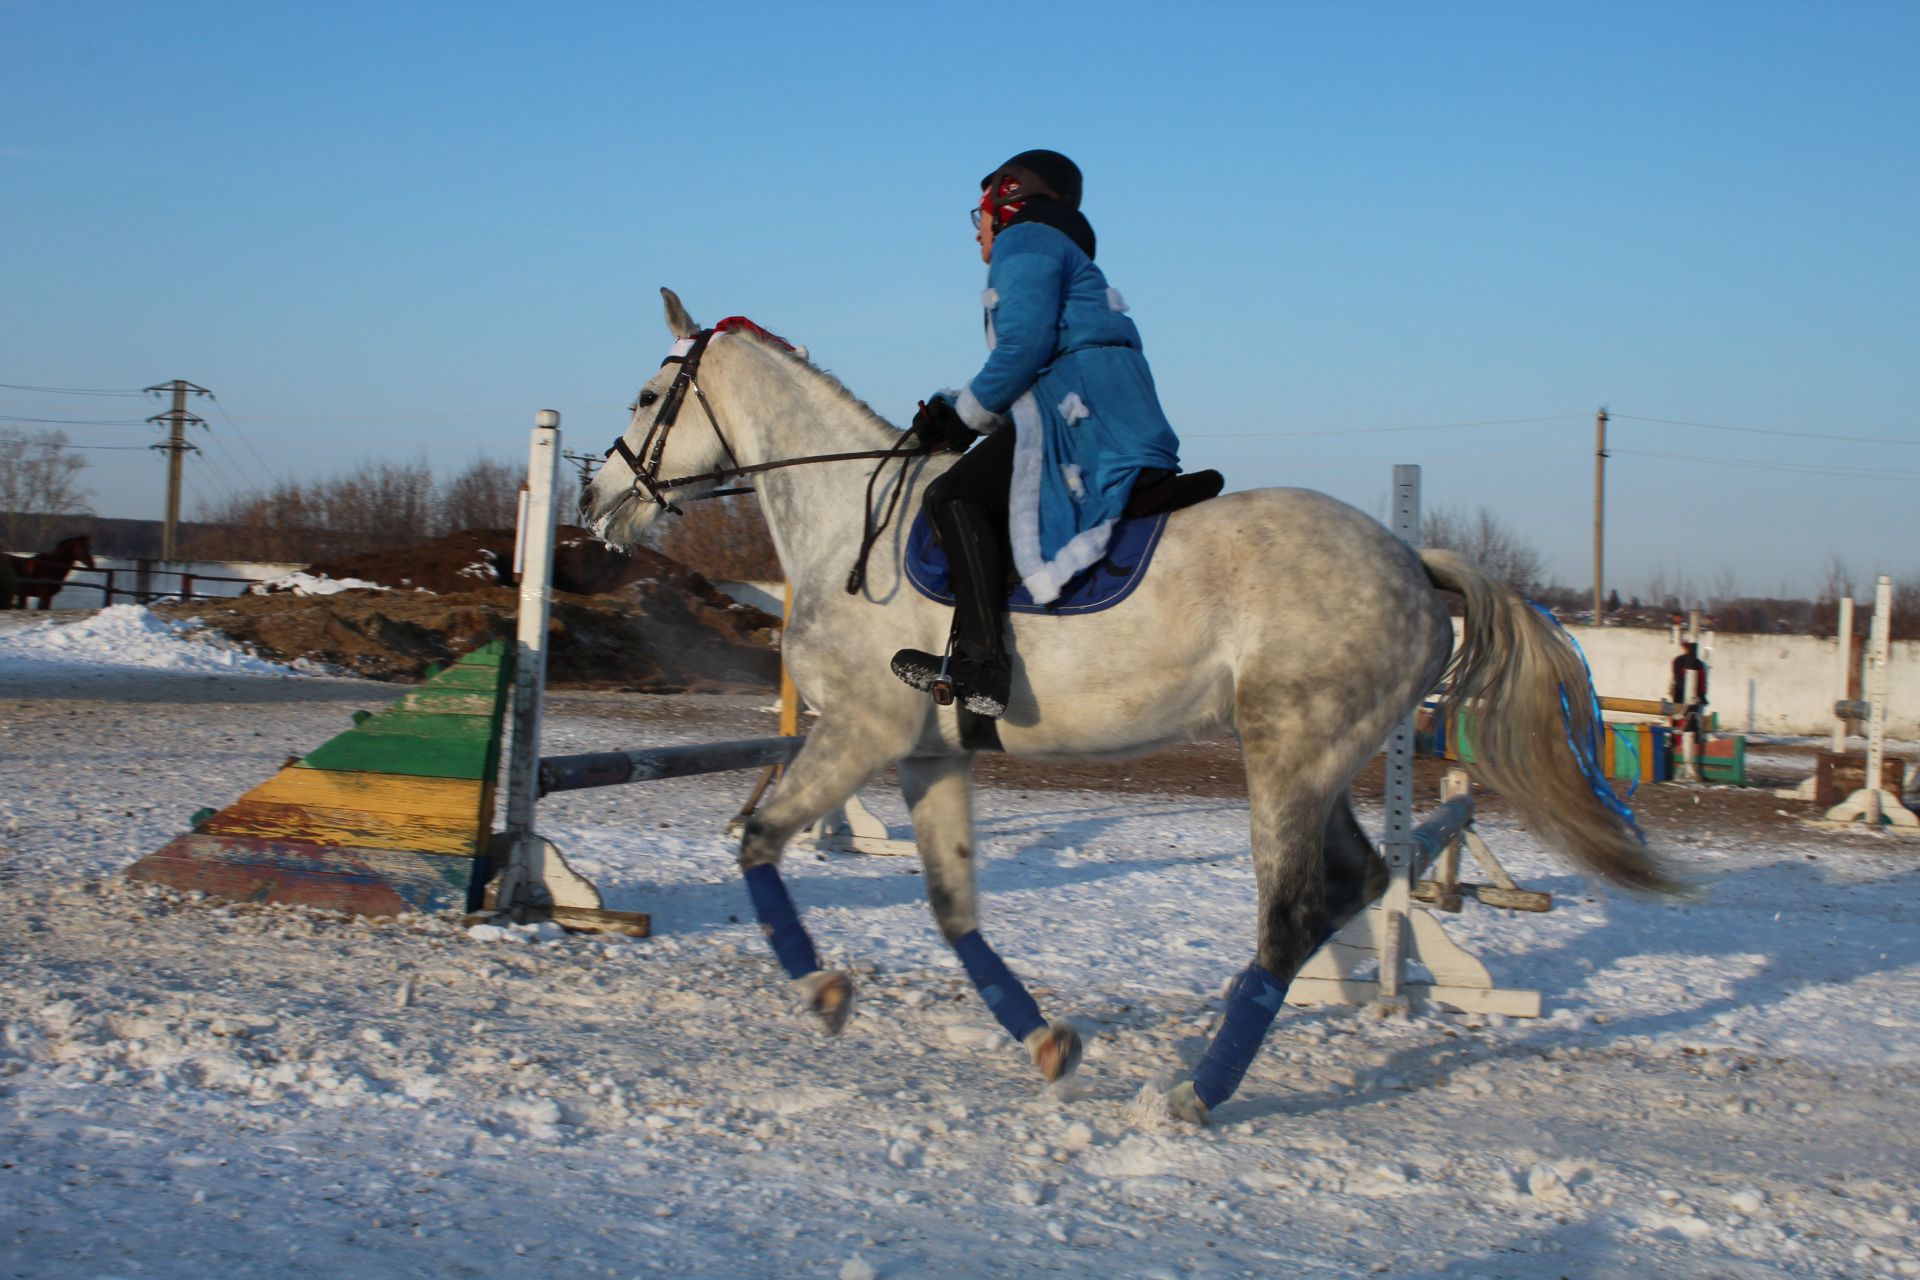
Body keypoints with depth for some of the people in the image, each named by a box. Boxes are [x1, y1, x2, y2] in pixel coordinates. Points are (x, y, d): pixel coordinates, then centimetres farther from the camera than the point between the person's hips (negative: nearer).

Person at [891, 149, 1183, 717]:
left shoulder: (1024, 242, 2)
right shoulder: (1063, 257, 34)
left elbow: (1024, 345, -13)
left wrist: (966, 413, -3)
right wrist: (954, 408, 19)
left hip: (1081, 409, -11)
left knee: (953, 495, -17)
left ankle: (978, 659, -29)